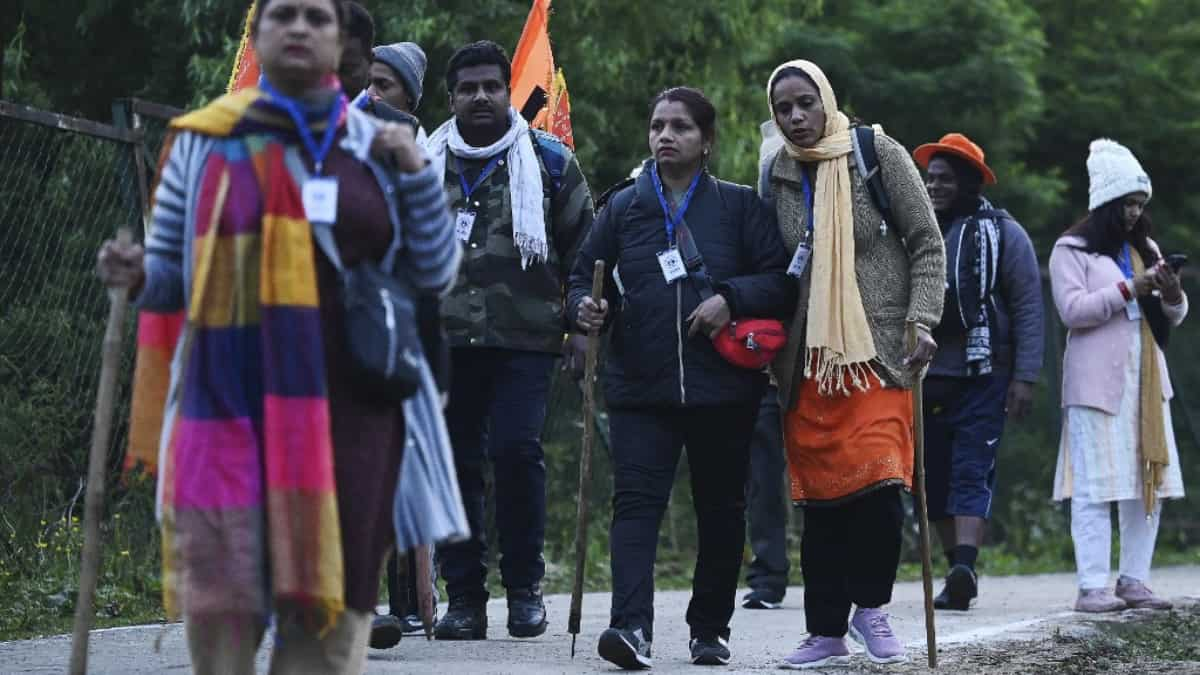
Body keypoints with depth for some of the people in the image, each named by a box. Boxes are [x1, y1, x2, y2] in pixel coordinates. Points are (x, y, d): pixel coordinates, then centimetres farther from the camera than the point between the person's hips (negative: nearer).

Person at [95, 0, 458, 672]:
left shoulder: (375, 147, 11)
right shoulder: (206, 141, 8)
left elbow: (437, 275, 11)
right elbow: (171, 276, 13)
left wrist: (418, 175, -2)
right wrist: (135, 275, -10)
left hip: (346, 412, 1)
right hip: (229, 407, -1)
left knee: (329, 601, -3)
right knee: (219, 604, -7)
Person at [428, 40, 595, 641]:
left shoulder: (549, 161, 8)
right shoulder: (423, 164, 13)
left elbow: (583, 248, 14)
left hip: (524, 338, -2)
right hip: (446, 340, 3)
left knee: (516, 450, -14)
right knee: (455, 461, 0)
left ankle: (524, 587, 0)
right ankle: (464, 597, 6)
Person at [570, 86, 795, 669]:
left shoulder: (738, 206, 5)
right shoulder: (624, 207, 11)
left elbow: (782, 280, 0)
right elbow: (583, 274, 15)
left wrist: (732, 297, -16)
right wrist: (586, 306, -7)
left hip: (722, 386, 0)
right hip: (640, 386, 1)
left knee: (720, 509, 8)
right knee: (635, 501, -14)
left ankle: (710, 629, 21)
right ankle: (631, 626, -26)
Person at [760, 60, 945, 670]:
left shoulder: (879, 155, -1)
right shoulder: (776, 175, 9)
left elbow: (928, 244, 0)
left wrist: (922, 320, -10)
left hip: (878, 350, -3)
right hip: (808, 359, 3)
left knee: (879, 483, -15)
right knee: (820, 496, 3)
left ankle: (870, 605, 5)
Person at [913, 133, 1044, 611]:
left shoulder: (1002, 234, 0)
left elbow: (1028, 308, -3)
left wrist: (1024, 377, -10)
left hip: (982, 377, -5)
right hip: (925, 376, 5)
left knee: (972, 473, -13)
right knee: (934, 478, 5)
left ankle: (964, 569, -25)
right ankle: (956, 572, 13)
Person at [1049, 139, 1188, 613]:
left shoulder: (1145, 249, 19)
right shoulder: (1072, 250, 0)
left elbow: (1173, 318, 19)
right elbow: (1072, 309, -12)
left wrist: (1171, 295, -4)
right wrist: (1129, 290, -16)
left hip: (1146, 380, 7)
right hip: (1097, 382, -7)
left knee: (1149, 482, 4)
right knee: (1095, 486, -9)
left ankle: (1134, 581, 10)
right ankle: (1093, 587, -10)